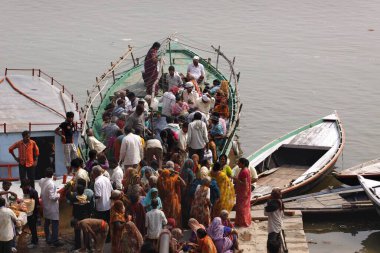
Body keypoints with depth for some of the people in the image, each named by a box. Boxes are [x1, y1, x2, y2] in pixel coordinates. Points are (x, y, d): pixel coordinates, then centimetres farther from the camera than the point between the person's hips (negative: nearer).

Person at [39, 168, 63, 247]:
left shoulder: (42, 181, -3)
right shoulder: (51, 183, -26)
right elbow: (52, 197, -24)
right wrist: (58, 195, -8)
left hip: (45, 206, 8)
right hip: (52, 207, -8)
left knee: (47, 223, 16)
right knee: (55, 223, 0)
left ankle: (48, 239, 25)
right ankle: (55, 240, 2)